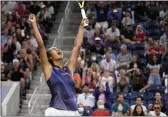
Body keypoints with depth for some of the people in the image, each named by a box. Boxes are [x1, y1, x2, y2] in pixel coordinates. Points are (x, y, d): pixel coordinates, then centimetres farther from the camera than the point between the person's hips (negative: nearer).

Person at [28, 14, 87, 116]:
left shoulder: (68, 69, 15)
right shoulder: (49, 69, 4)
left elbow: (77, 46, 18)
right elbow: (41, 45, -3)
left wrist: (81, 26, 21)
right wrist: (34, 24, -3)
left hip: (74, 112, 5)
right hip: (56, 112, -5)